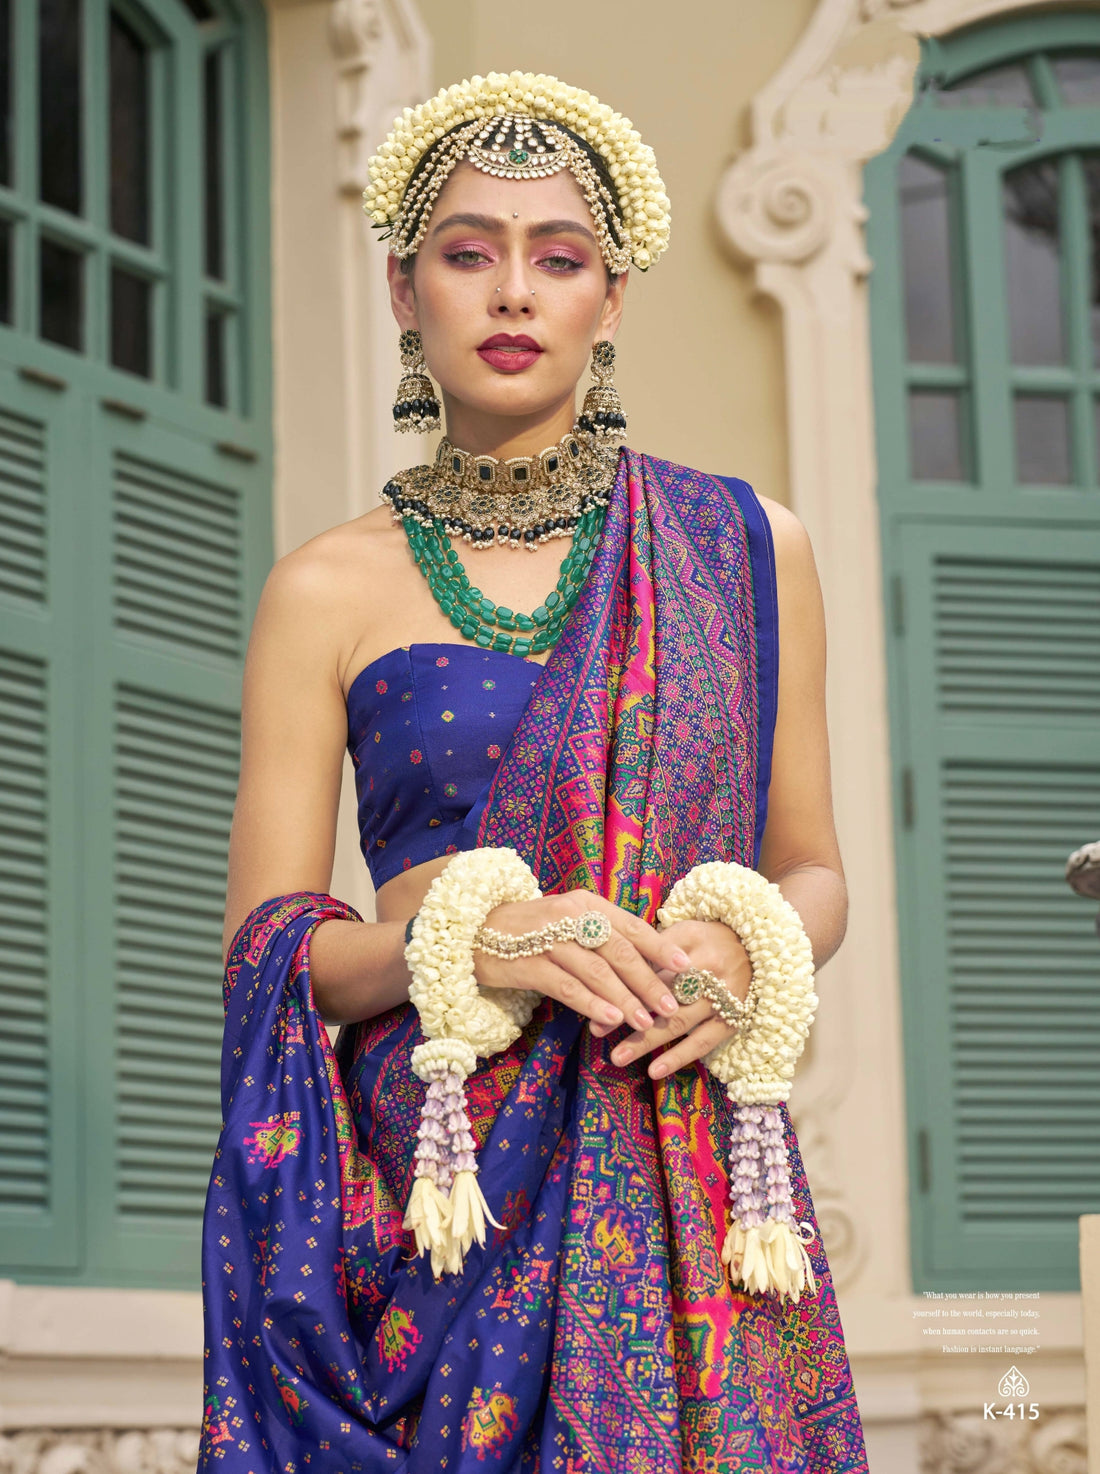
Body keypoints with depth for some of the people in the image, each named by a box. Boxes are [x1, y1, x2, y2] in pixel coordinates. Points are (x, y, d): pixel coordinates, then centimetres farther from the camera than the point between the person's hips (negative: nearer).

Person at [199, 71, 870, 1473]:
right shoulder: (330, 590, 5)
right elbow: (265, 940, 2)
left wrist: (748, 951, -9)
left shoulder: (743, 548, 9)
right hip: (422, 1176, -1)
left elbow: (813, 869, 14)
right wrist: (463, 938, -16)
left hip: (686, 1180, 1)